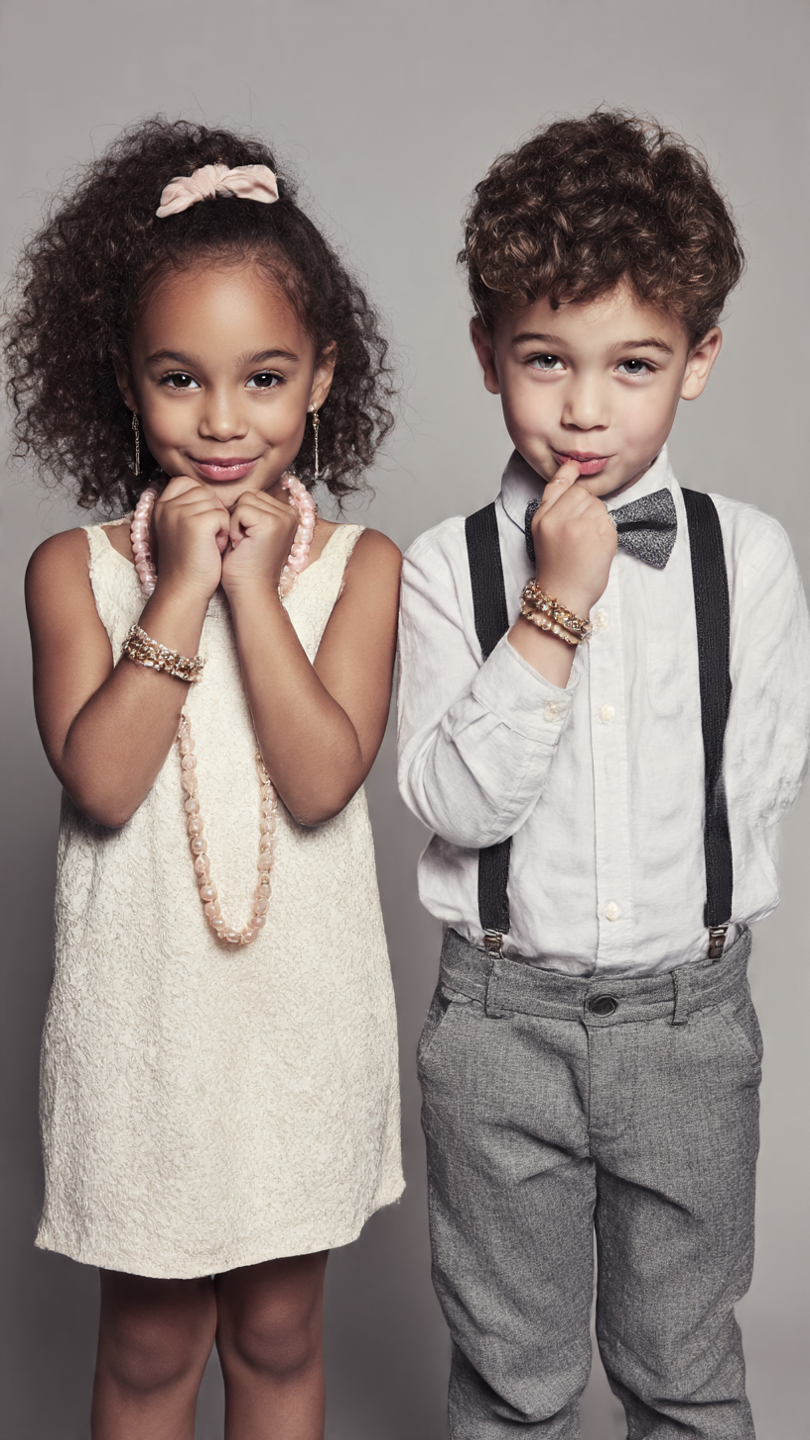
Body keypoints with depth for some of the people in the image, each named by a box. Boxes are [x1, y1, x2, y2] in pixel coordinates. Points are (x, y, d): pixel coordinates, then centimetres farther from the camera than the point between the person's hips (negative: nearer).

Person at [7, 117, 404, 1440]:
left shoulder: (359, 566, -6)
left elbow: (323, 780, -18)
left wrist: (251, 585, -18)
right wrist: (182, 588, -19)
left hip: (302, 1014, 1)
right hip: (142, 1015, 0)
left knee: (278, 1333, 20)